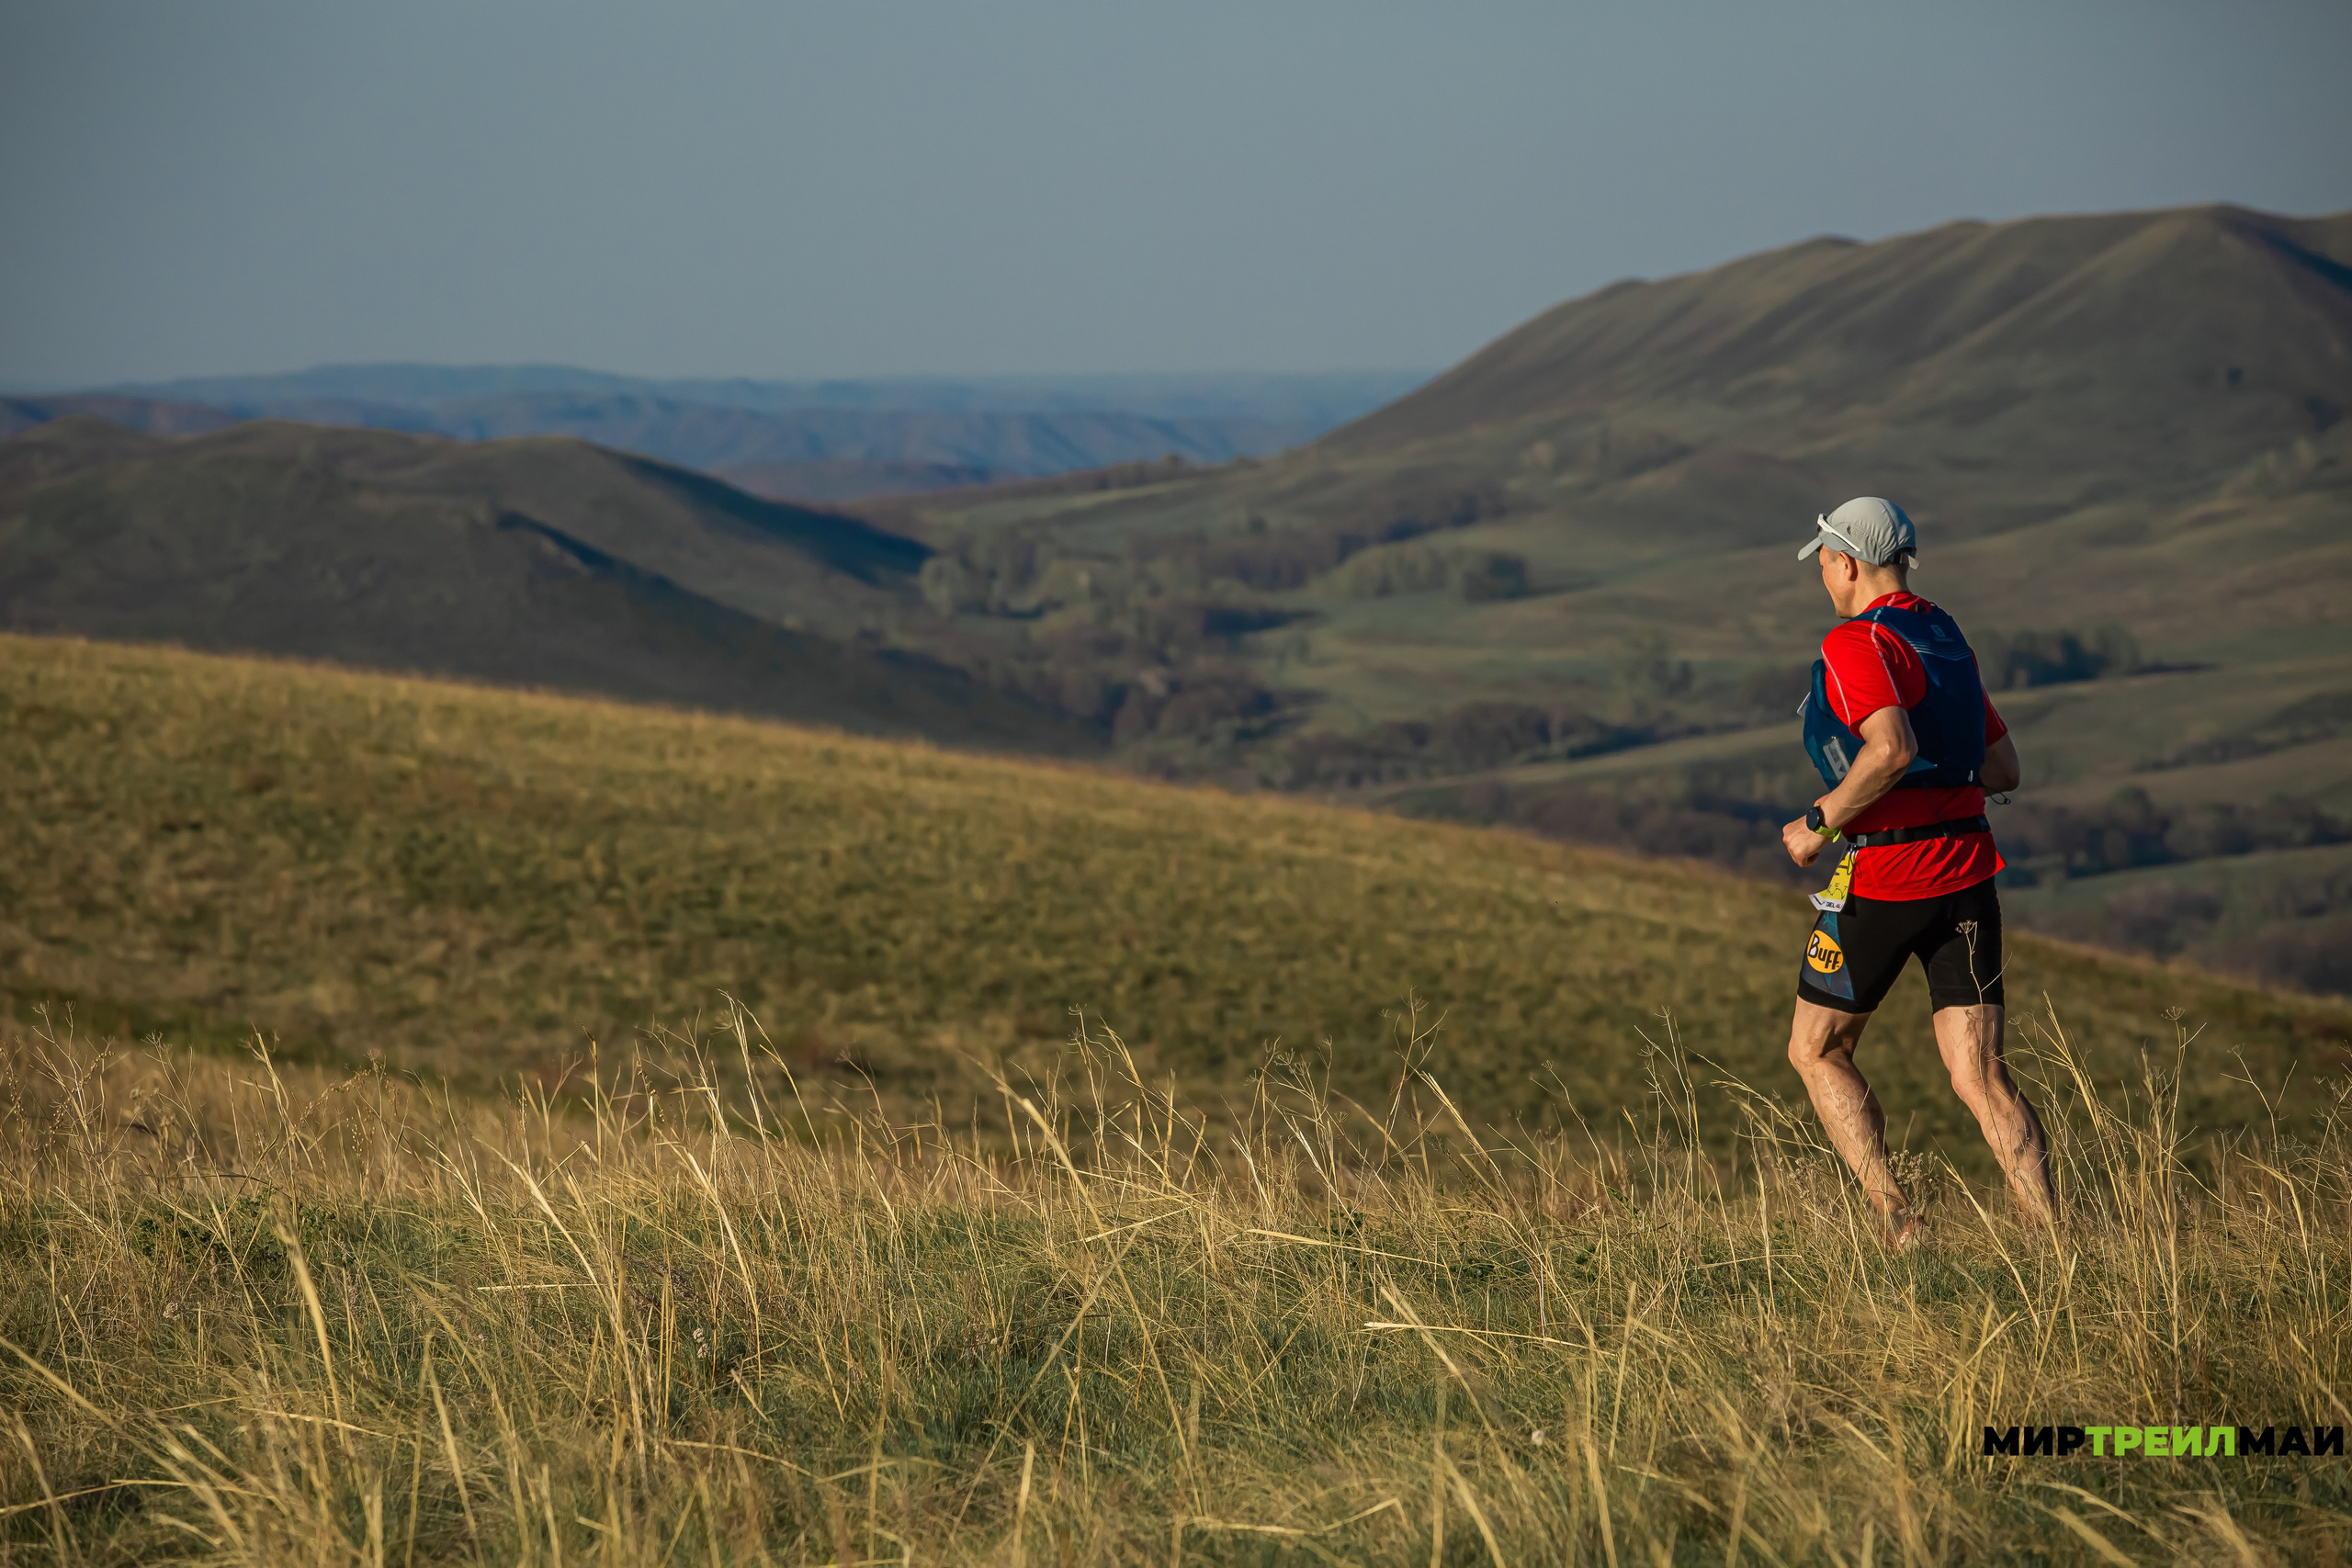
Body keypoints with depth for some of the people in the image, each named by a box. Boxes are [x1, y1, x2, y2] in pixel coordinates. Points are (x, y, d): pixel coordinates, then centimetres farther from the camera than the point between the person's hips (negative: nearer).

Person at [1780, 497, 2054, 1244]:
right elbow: (2004, 767, 19)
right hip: (1968, 874, 7)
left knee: (1815, 1053, 12)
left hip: (1883, 880, -7)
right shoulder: (1950, 640, 15)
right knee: (1981, 1078, 2)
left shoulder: (1855, 645, -11)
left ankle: (1900, 1223, 1)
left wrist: (1819, 824, -16)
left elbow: (1892, 750, -27)